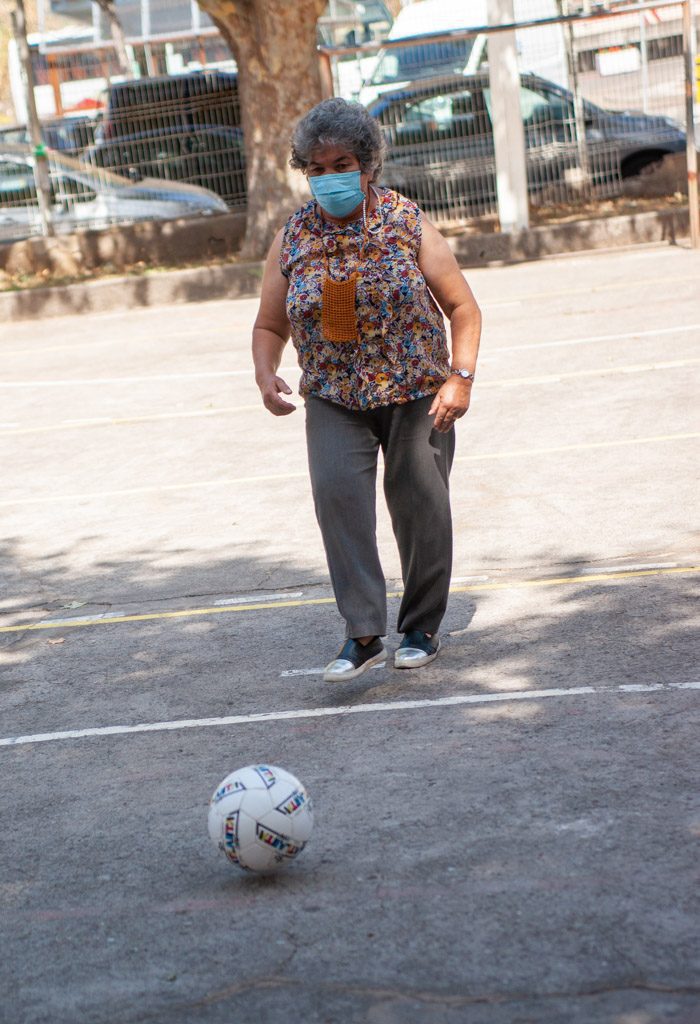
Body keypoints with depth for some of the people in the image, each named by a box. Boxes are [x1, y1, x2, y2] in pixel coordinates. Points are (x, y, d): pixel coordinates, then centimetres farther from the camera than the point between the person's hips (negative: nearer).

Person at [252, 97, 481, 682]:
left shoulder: (408, 224, -4)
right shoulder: (293, 239, 2)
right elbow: (269, 326, 10)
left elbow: (463, 307, -1)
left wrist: (461, 377, -13)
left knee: (420, 507, 2)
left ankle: (422, 629, 22)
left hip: (417, 393, -1)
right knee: (337, 492, -20)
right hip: (334, 399, 1)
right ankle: (363, 634, -18)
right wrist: (266, 373, -11)